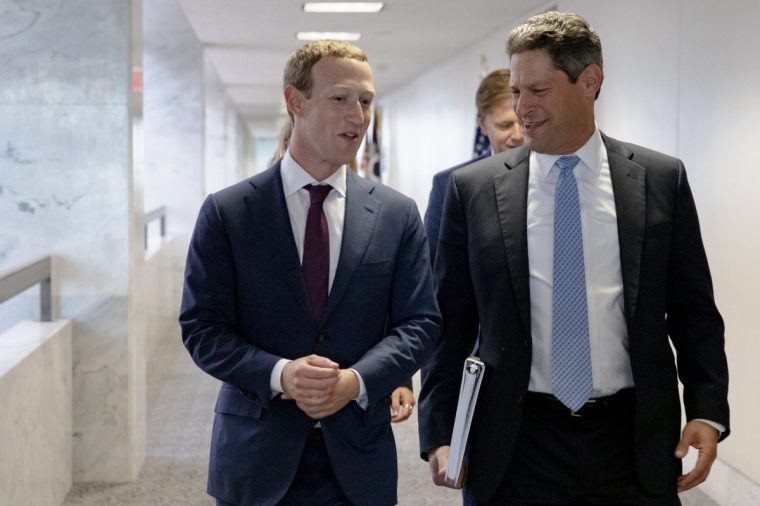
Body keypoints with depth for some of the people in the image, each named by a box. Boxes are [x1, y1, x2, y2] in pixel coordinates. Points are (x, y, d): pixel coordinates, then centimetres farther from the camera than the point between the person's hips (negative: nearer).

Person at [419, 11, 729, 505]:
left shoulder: (661, 179, 1)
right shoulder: (474, 189, -1)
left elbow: (693, 310, 5)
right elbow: (451, 324, 2)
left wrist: (708, 411, -3)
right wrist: (440, 434, -2)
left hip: (633, 441, 1)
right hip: (516, 444, 0)